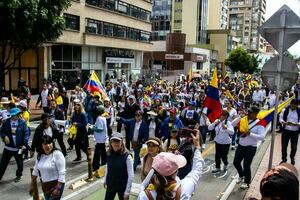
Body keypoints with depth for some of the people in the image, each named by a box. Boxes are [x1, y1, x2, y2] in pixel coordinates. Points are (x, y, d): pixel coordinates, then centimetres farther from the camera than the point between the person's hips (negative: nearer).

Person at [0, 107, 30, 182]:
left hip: (19, 148, -1)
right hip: (8, 147, 1)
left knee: (19, 163, 15)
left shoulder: (22, 122, -10)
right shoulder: (6, 122, -4)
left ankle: (18, 175, 38)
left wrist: (25, 144, -17)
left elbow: (26, 133, -10)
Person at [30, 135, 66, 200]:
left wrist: (58, 188, -24)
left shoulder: (57, 154, -19)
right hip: (45, 185, 7)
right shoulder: (40, 155, 3)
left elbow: (62, 173, -21)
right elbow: (35, 171, 13)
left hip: (56, 184, -7)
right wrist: (32, 185, 14)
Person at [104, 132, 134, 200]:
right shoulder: (109, 154, -6)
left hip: (122, 186, -4)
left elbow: (130, 175, -17)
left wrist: (127, 191, -16)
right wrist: (105, 181, 16)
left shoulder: (127, 156, -19)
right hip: (110, 185, 4)